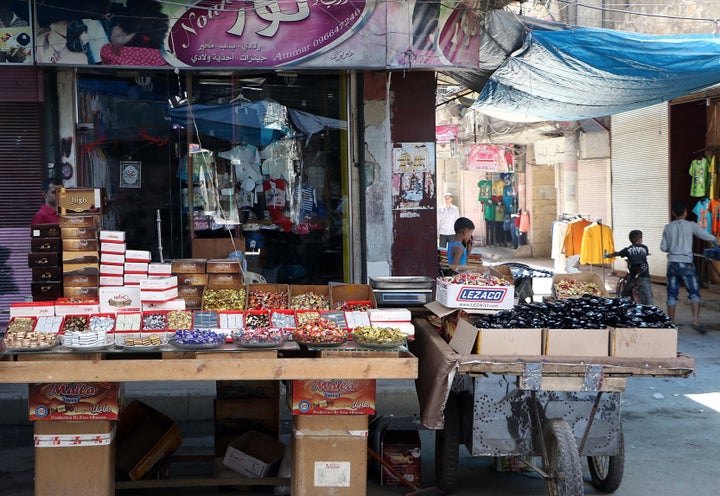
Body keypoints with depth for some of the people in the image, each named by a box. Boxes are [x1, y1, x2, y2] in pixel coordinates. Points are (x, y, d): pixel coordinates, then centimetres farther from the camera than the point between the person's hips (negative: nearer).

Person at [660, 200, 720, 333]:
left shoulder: (668, 227, 4)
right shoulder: (691, 225, -4)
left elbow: (663, 247, 4)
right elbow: (708, 237, 0)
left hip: (672, 264, 3)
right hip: (686, 264, -3)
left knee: (672, 294, 8)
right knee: (694, 293, 1)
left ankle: (671, 323, 11)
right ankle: (696, 321, -13)